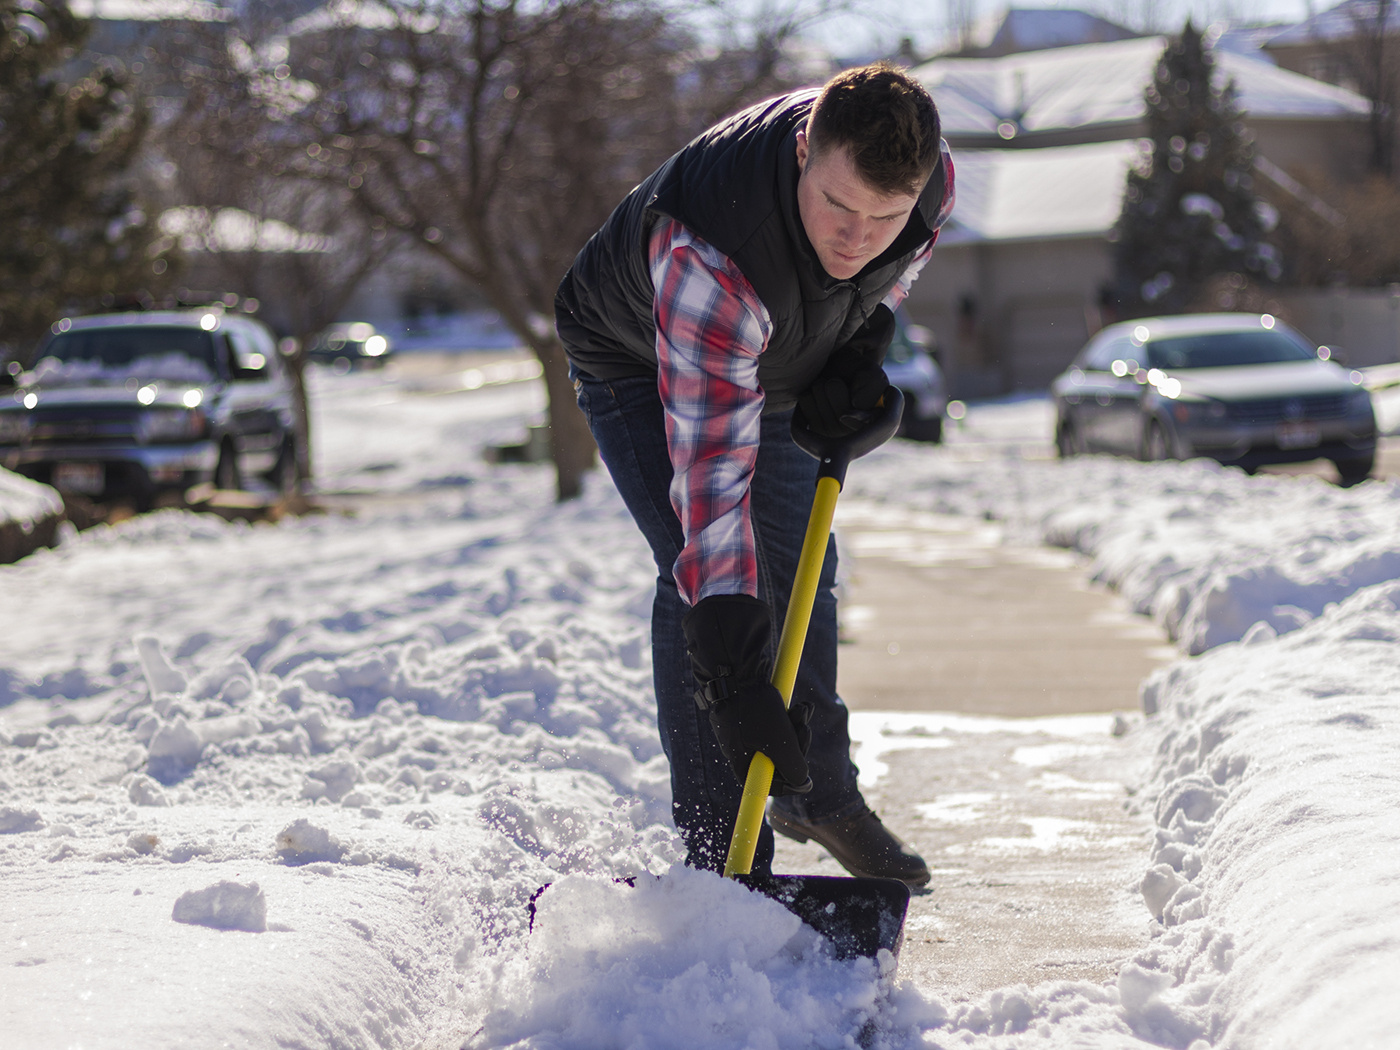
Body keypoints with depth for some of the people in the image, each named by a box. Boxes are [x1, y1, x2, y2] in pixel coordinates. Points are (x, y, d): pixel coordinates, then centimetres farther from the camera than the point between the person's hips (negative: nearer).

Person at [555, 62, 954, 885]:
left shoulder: (932, 177, -30)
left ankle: (822, 796, 37)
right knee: (706, 574, -22)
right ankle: (720, 858, -17)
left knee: (802, 570, 15)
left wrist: (862, 348, -15)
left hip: (779, 368, 6)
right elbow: (711, 470, -50)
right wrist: (735, 678, -54)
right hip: (636, 363, -6)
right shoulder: (707, 258, -48)